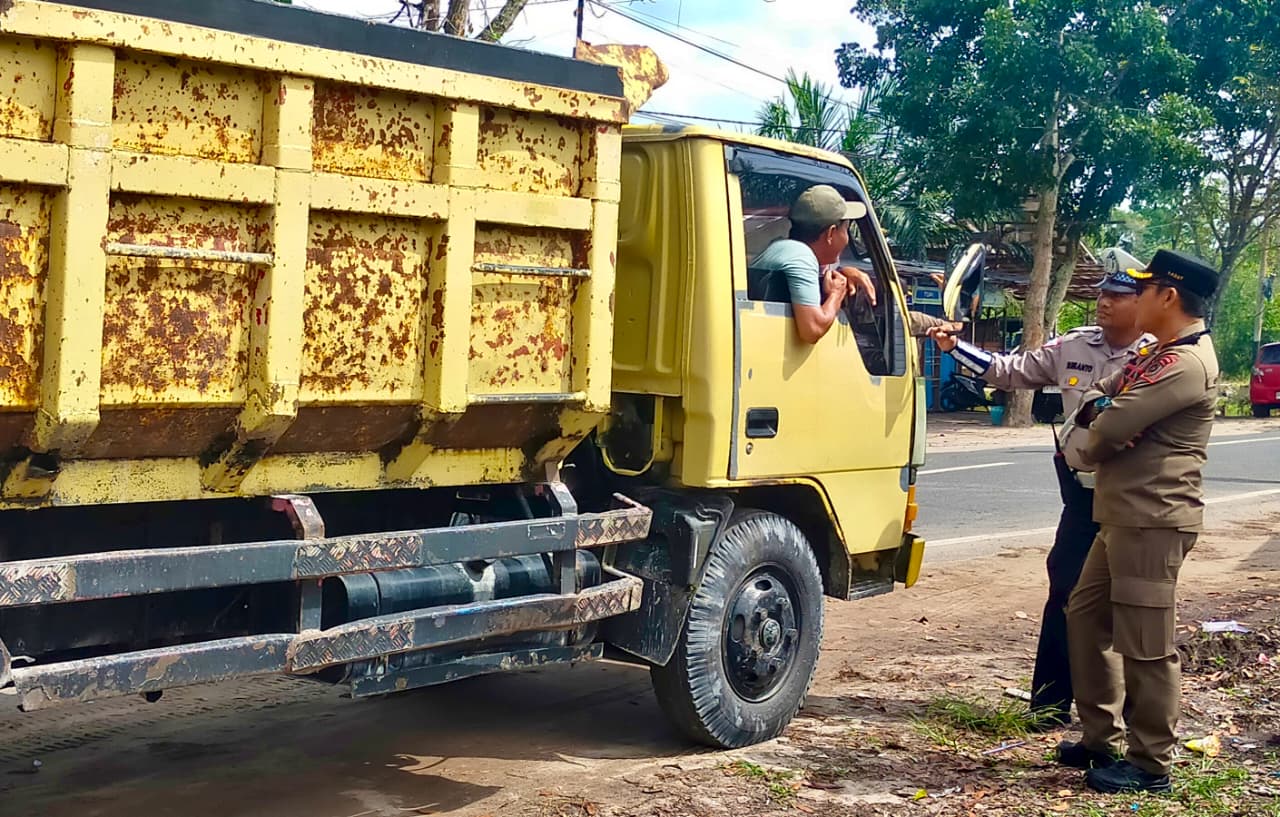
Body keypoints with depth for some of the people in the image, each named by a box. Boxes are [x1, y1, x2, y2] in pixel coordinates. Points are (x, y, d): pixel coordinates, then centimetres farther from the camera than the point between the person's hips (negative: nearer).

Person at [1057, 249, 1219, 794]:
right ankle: (1100, 738, 27)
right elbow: (1097, 400, 18)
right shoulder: (1156, 354, 17)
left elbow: (1110, 429, -22)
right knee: (1086, 618, 17)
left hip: (1153, 522, -11)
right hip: (1122, 515, 11)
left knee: (1145, 644, -4)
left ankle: (1150, 765, 6)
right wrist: (1097, 409, -7)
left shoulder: (1187, 364, -18)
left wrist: (1093, 444, 1)